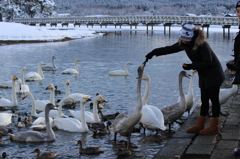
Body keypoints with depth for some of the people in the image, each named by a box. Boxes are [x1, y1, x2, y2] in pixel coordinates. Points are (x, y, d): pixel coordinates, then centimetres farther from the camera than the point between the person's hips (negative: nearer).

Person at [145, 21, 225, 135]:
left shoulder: (201, 44, -25)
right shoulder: (184, 44, 0)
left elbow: (208, 62, -23)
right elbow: (170, 49, 12)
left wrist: (191, 66, -26)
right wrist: (154, 53, 13)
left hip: (213, 75, -8)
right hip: (204, 76, 8)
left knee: (214, 100, -3)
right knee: (204, 100, 11)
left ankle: (214, 127, 0)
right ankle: (200, 125, 15)